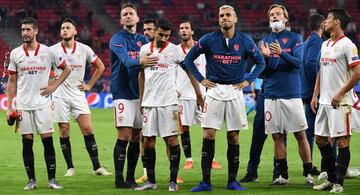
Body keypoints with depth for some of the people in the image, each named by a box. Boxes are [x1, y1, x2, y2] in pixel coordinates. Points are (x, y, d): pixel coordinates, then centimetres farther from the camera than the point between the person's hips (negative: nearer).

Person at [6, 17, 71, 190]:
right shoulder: (15, 54, 3)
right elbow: (11, 82, 6)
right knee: (27, 142, 2)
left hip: (42, 103, -1)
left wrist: (54, 86, 0)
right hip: (23, 104, 1)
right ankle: (31, 180, 8)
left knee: (47, 141, -4)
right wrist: (9, 107, 1)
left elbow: (66, 69, 12)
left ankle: (52, 179, 2)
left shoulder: (47, 52, 0)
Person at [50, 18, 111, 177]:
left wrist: (89, 85, 8)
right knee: (64, 131, 0)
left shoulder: (84, 49, 1)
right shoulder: (53, 50, -2)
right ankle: (70, 168, 9)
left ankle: (97, 167, -3)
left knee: (88, 129, -6)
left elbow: (100, 67, 13)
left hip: (78, 94, 1)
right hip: (60, 96, -1)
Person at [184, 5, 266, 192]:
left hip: (235, 91, 1)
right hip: (214, 90, -1)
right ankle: (206, 181, -3)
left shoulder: (245, 41, 1)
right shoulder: (208, 40, -1)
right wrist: (201, 79, 3)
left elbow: (260, 62, 13)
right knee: (208, 135, -6)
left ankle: (232, 180, 11)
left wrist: (248, 81, 4)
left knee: (233, 137, 3)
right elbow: (189, 59, 9)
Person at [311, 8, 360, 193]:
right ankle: (331, 179, 20)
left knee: (342, 141, -4)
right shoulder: (325, 45, 15)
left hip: (340, 102, -9)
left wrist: (340, 94, -17)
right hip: (324, 101, 9)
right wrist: (315, 95, 13)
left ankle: (339, 183, 0)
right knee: (320, 139, 11)